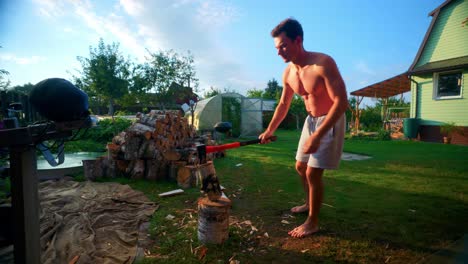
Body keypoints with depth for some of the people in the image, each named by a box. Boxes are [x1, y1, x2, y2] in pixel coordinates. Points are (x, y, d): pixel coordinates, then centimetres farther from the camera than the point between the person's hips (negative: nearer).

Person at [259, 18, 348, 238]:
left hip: (331, 121, -7)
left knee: (313, 173, -9)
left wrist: (317, 136, -33)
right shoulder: (288, 73, -4)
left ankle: (312, 222, 10)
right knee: (301, 166, 15)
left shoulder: (323, 63, -26)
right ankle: (310, 204, 39)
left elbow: (341, 102, -29)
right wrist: (269, 131, 11)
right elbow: (283, 104, 10)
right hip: (311, 120, 7)